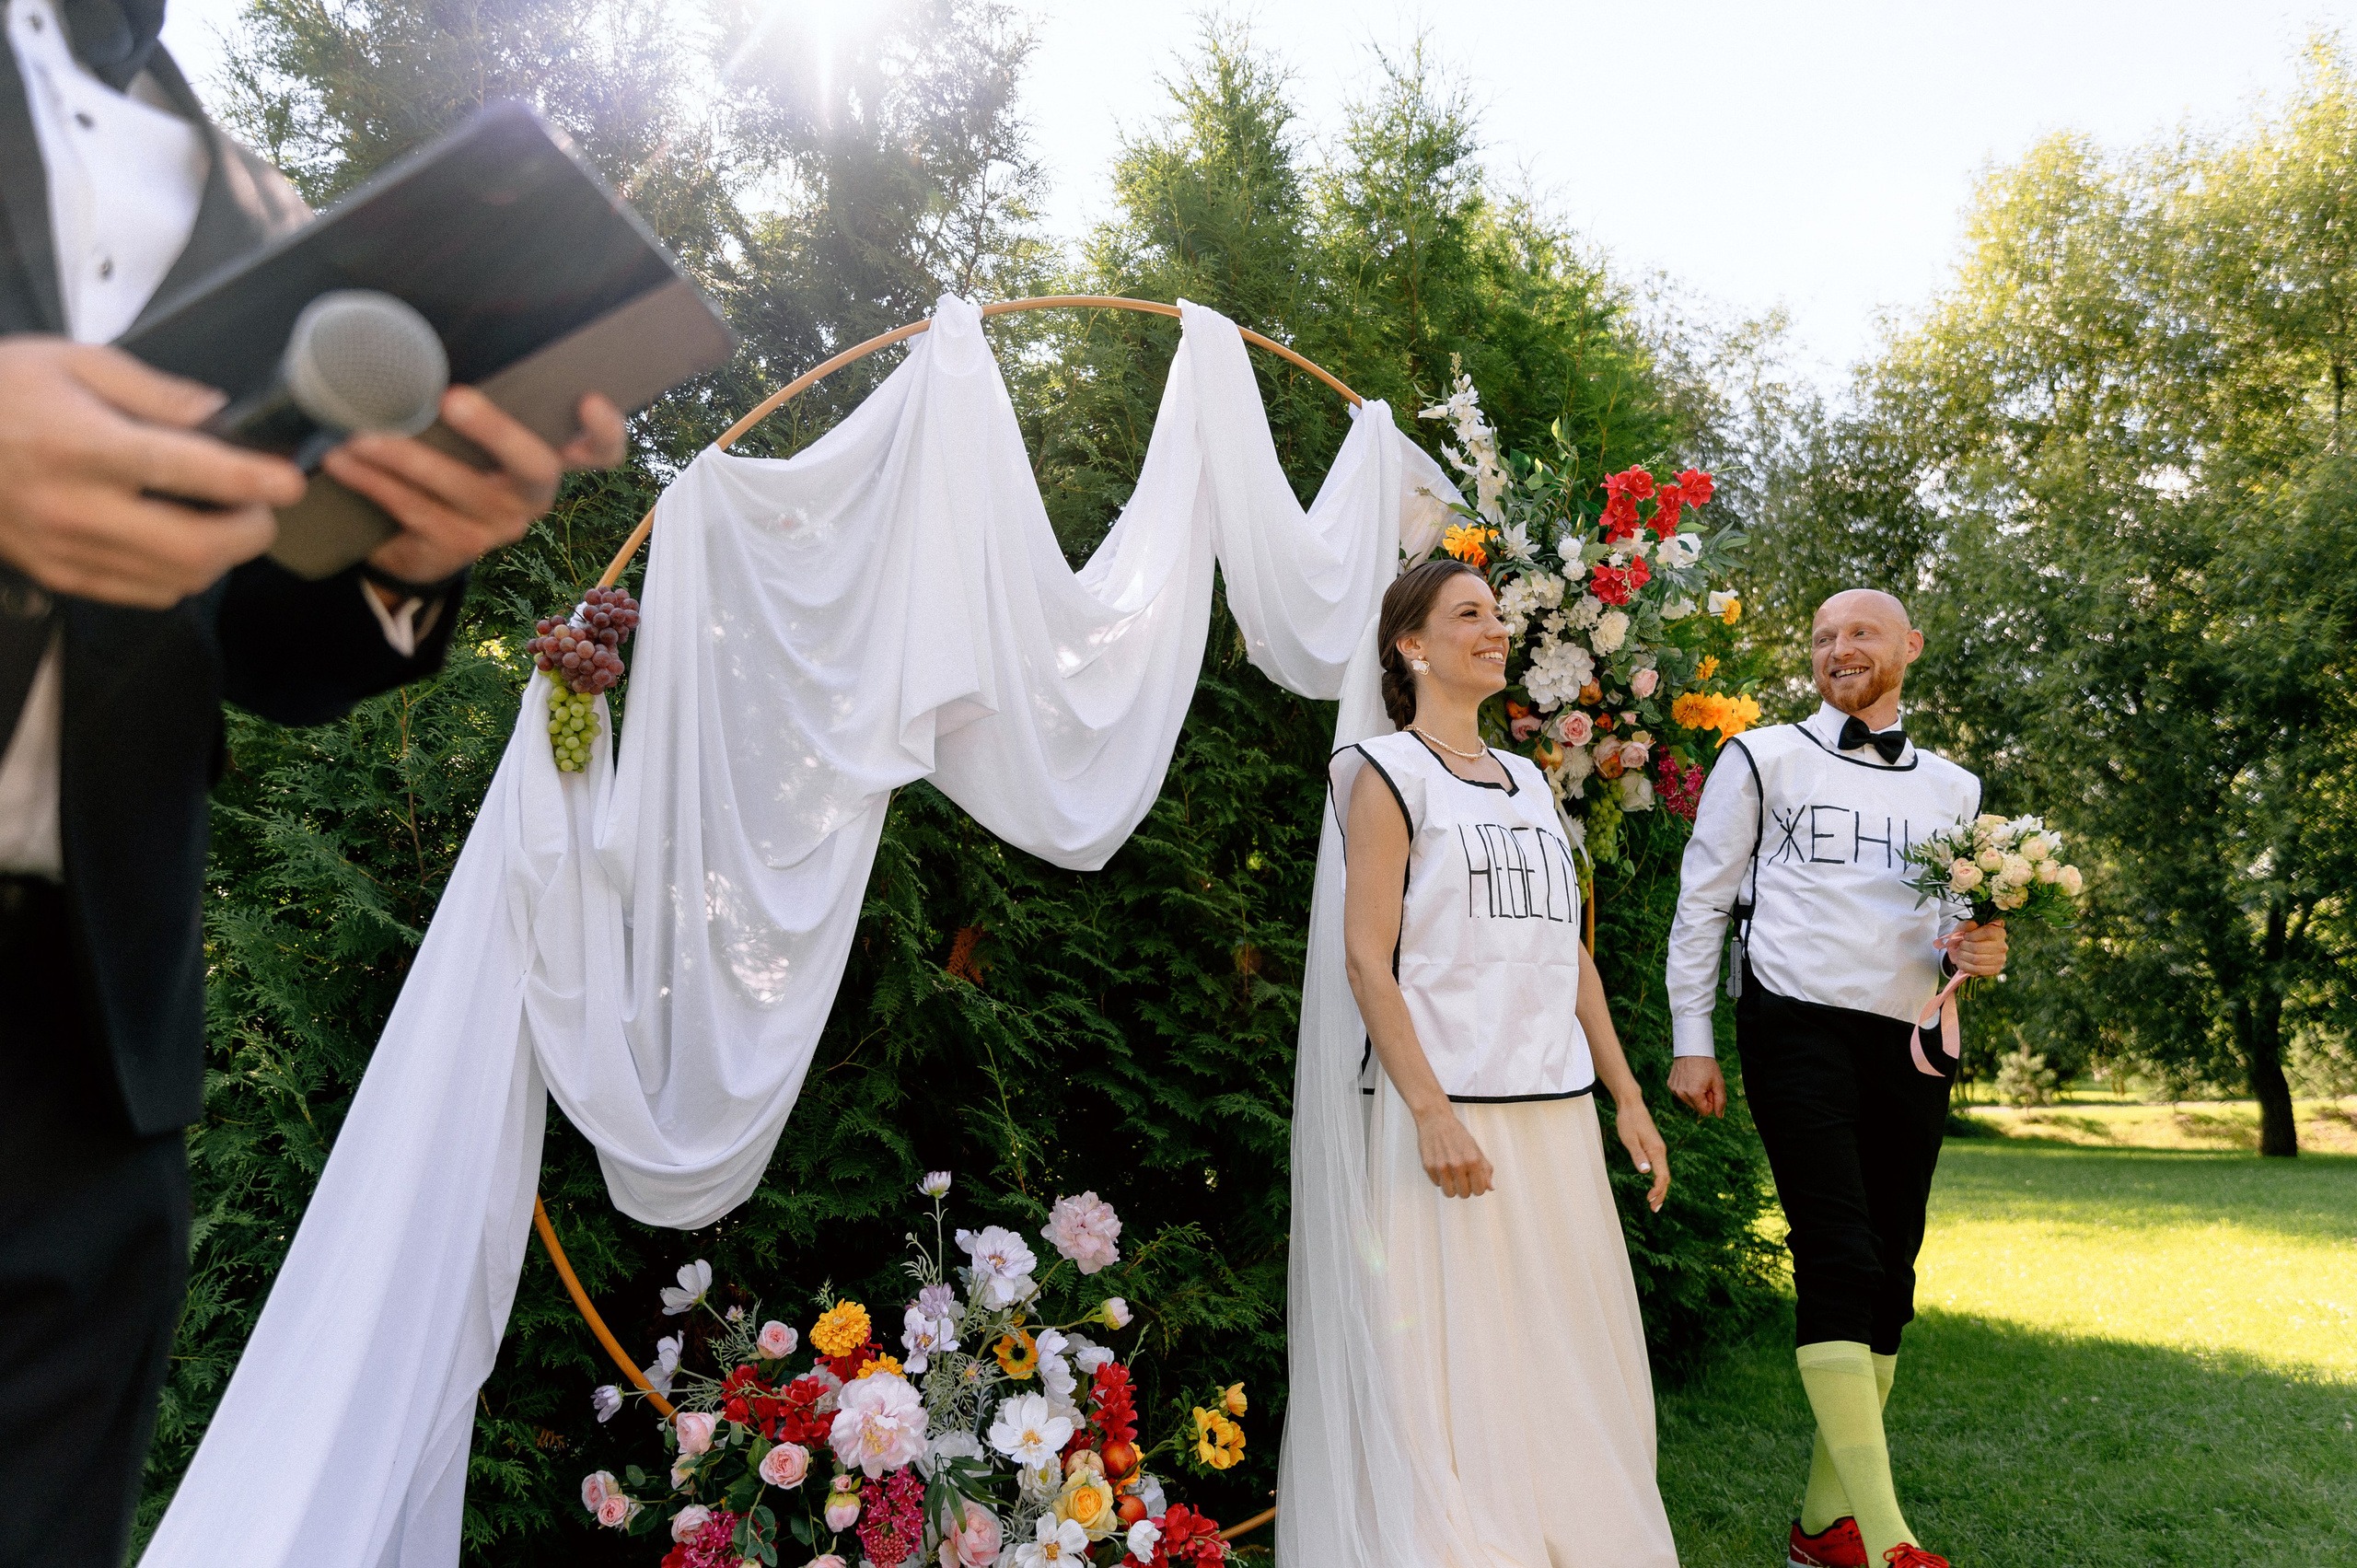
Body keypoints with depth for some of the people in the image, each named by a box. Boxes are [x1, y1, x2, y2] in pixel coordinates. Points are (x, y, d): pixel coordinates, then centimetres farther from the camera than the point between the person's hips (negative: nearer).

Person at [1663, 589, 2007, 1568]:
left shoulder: (1953, 790, 19)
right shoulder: (1765, 759, 6)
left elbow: (1966, 923, 24)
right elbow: (1701, 903, 4)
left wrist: (1975, 952, -2)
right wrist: (1691, 1042, -3)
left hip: (1911, 1043, 5)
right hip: (1799, 1026, -5)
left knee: (1888, 1275, 6)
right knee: (1838, 1258, -14)